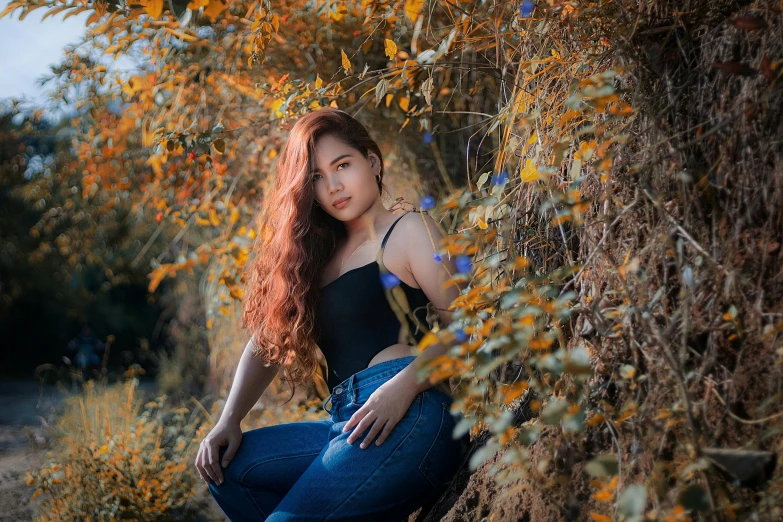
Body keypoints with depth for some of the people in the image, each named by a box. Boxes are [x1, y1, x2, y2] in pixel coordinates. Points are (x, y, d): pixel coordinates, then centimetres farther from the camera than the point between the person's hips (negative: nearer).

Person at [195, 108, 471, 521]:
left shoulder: (408, 230, 5)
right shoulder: (317, 254, 23)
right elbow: (267, 340, 19)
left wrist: (405, 385, -22)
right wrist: (228, 422, 7)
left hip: (408, 416, -7)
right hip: (346, 423, 7)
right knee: (226, 466, -6)